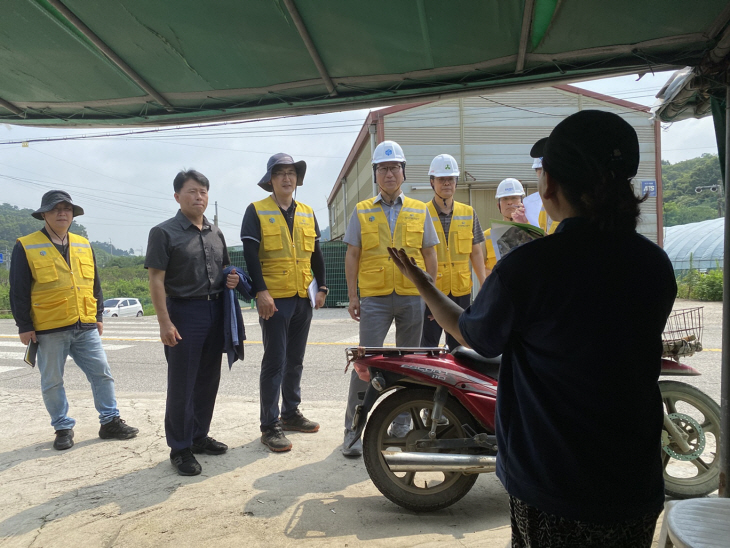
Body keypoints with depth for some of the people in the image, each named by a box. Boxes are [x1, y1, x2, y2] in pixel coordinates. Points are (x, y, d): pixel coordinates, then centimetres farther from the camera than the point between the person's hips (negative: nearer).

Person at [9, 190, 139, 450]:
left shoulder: (83, 245, 10)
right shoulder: (26, 247, -3)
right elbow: (19, 291, -4)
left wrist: (98, 316, 13)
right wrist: (24, 326, -6)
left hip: (86, 327, 4)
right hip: (48, 330, -4)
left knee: (102, 373, 5)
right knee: (52, 382, 7)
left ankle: (110, 421, 16)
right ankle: (63, 428, 21)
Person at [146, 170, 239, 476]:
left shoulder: (215, 233, 14)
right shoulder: (164, 232, -5)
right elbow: (156, 280, -10)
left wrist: (230, 280, 1)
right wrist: (164, 322, -17)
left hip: (215, 310, 6)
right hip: (184, 311, -6)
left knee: (208, 380, 13)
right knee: (182, 385, 0)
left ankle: (199, 436, 28)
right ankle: (180, 448, 11)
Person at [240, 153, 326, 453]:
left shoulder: (307, 213, 14)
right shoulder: (256, 211, -2)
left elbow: (316, 253, 17)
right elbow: (250, 254, -9)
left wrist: (321, 286, 9)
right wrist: (260, 291, -17)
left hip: (303, 297, 5)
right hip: (274, 298, -5)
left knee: (295, 360, 14)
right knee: (274, 361, -3)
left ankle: (291, 413, 28)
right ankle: (270, 426, 5)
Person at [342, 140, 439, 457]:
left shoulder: (420, 211, 9)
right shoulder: (361, 212, 6)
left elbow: (429, 255, 11)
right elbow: (352, 256, 5)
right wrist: (352, 296, 1)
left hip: (413, 297, 2)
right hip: (374, 298, -2)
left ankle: (402, 423, 25)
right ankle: (353, 428, 3)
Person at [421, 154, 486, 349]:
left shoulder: (468, 213, 8)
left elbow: (476, 252, 12)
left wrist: (484, 285, 5)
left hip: (462, 290, 3)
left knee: (459, 345, 12)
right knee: (428, 346, 2)